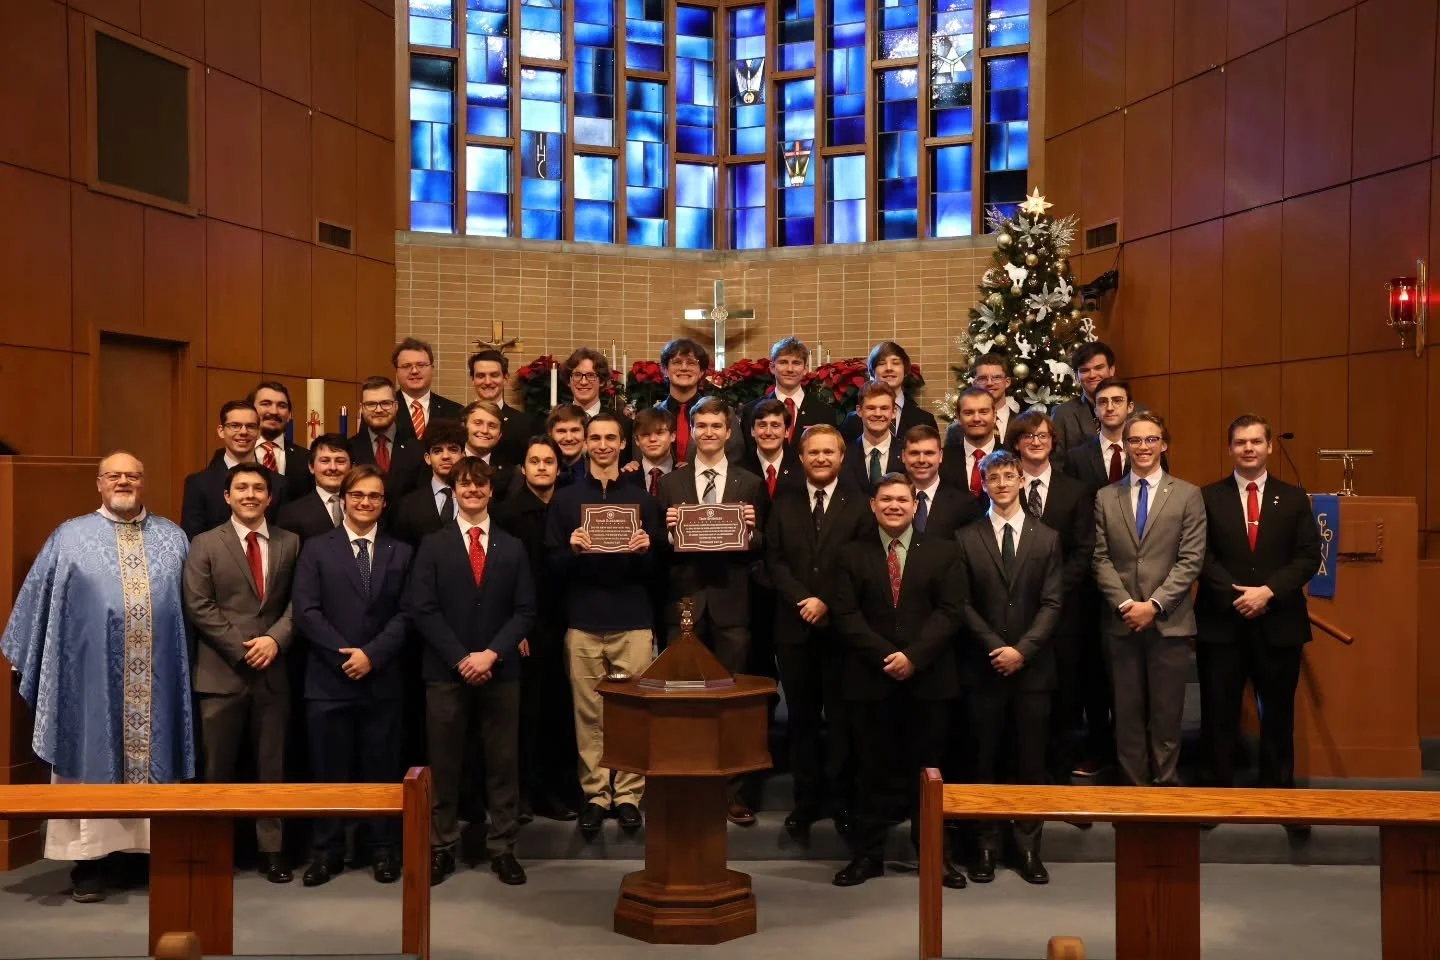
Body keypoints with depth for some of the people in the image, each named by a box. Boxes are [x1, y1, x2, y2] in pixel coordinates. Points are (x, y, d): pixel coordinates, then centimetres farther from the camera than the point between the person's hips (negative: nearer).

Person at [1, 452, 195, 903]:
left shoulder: (173, 538, 10)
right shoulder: (70, 537, 6)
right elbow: (37, 598, 6)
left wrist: (189, 663, 3)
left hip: (157, 680, 1)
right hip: (92, 677, -1)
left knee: (153, 760, 6)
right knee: (94, 760, 3)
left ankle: (156, 853, 16)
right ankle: (94, 860, 12)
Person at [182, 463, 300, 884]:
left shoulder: (289, 543, 8)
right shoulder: (205, 544, 3)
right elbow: (198, 606, -5)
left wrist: (275, 639, -12)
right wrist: (243, 647, -11)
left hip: (273, 671, 2)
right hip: (221, 672, -2)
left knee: (272, 766, 8)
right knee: (218, 768, 5)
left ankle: (272, 850, 17)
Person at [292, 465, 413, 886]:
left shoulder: (400, 553, 9)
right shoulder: (316, 549, 5)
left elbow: (405, 614, 1)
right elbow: (306, 611, -5)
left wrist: (372, 654, -13)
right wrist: (344, 655, -13)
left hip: (382, 679, 1)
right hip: (328, 678, -1)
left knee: (382, 769, 8)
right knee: (329, 770, 6)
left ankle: (383, 850, 19)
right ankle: (326, 851, 18)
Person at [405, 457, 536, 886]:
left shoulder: (512, 548, 9)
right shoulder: (433, 545, 4)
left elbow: (524, 610, 3)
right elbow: (422, 609, -3)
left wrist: (491, 653, -10)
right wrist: (461, 658, -12)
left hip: (500, 672, 1)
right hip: (446, 671, -1)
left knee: (503, 762, 5)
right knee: (444, 764, 5)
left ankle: (502, 847, 14)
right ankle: (441, 846, 16)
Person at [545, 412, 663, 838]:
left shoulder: (642, 498, 10)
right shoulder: (565, 499, 9)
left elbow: (655, 569, 8)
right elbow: (553, 565, 5)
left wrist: (645, 550, -13)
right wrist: (573, 551, -15)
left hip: (633, 620, 0)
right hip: (583, 621, 0)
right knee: (588, 714, 1)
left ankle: (628, 795, 11)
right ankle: (594, 794, 12)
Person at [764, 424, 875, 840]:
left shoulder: (859, 506, 2)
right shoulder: (783, 504, 10)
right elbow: (774, 561, 3)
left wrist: (828, 603, -13)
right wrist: (803, 598, -11)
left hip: (840, 626, -2)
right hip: (794, 627, 2)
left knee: (841, 717, 4)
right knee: (801, 718, 7)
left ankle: (843, 799, 15)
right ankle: (806, 799, 16)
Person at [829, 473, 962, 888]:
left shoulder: (942, 553, 7)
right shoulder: (853, 555, 7)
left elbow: (949, 612, -2)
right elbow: (845, 615, -1)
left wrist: (914, 656, -13)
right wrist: (883, 656, -13)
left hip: (928, 678, 0)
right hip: (870, 680, 0)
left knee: (927, 769, 8)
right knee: (871, 771, 6)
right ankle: (867, 853, 15)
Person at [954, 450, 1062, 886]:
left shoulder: (1046, 537, 7)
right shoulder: (966, 538, 4)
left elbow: (1051, 603, 1)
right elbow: (964, 604, 0)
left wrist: (1022, 649, -11)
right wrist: (996, 647, -11)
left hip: (1032, 666, 1)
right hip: (984, 666, -1)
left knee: (1031, 759, 4)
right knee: (985, 760, 3)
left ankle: (1028, 846, 14)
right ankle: (986, 845, 13)